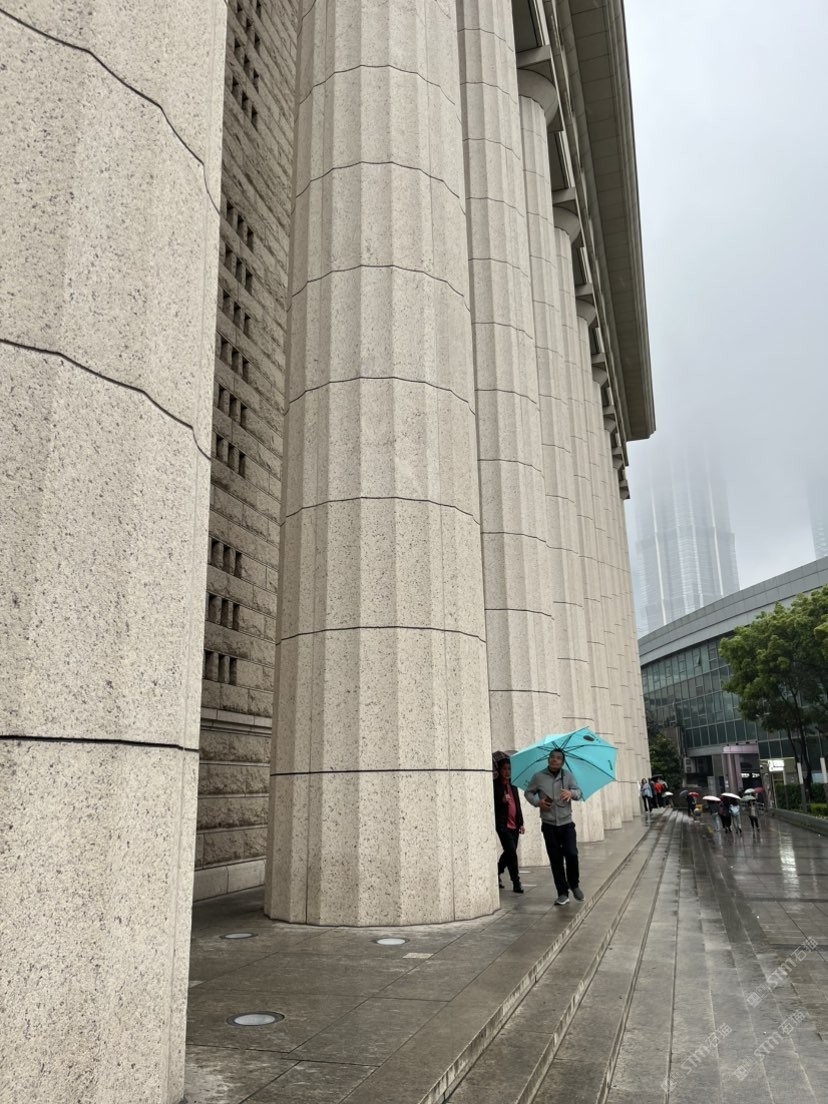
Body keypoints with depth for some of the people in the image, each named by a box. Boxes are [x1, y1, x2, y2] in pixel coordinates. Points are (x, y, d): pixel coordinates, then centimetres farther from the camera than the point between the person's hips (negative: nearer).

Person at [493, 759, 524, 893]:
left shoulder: (513, 787, 15)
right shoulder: (495, 785, -5)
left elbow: (518, 806, 17)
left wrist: (521, 823, 12)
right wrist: (502, 801, -25)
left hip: (514, 826, 7)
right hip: (502, 825, -7)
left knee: (509, 852, 12)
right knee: (511, 851, -13)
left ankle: (496, 874, 31)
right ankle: (516, 882, -5)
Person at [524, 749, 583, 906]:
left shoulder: (568, 775, 3)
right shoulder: (538, 777, 0)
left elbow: (579, 793, -4)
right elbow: (528, 792, 8)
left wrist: (571, 793, -27)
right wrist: (537, 802, -11)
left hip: (566, 823, 0)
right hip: (549, 825, 0)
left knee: (571, 854, -12)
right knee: (556, 860, 1)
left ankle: (574, 884, 16)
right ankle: (563, 893, 12)